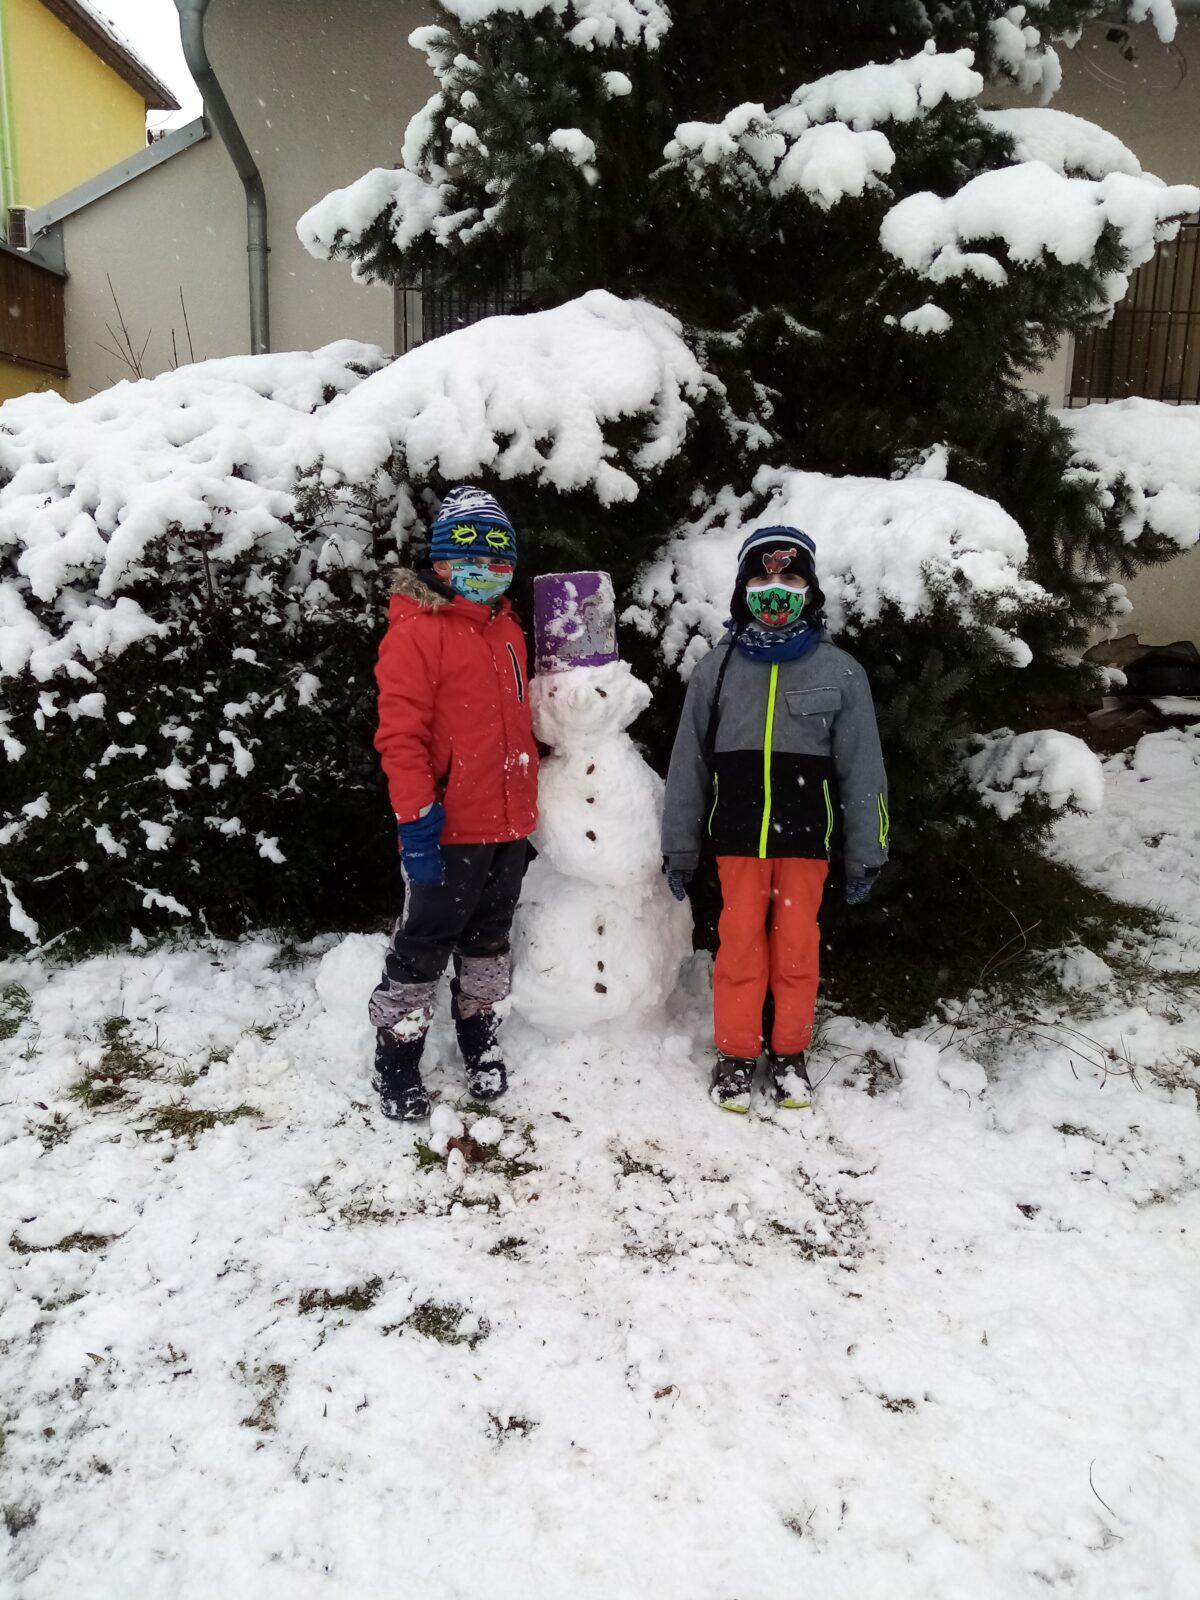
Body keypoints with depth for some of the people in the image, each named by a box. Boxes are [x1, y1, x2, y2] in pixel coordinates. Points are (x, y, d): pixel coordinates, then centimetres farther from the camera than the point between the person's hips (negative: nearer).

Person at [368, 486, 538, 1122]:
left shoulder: (506, 628, 13)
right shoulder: (416, 630, -10)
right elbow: (400, 734, -16)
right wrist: (416, 820, -21)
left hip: (508, 824, 7)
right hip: (450, 829, -7)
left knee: (488, 939, 19)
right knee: (423, 946, 4)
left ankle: (480, 1039, 36)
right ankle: (396, 1059, 20)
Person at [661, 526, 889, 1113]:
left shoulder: (839, 671, 2)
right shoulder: (717, 668, 5)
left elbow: (862, 768, 4)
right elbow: (688, 763, 7)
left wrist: (865, 855, 4)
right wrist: (679, 850, 7)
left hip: (805, 837, 0)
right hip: (738, 837, 1)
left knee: (797, 945, 7)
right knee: (740, 944, 4)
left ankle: (789, 1053, 24)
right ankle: (736, 1054, 20)